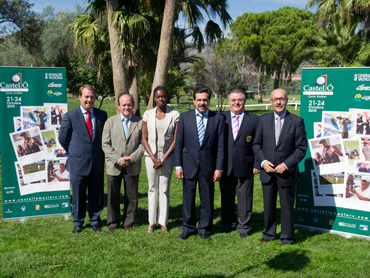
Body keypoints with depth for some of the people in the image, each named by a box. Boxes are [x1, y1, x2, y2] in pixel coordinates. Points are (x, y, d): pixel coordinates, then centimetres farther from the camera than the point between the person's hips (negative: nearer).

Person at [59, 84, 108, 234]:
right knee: (78, 195, 8)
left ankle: (95, 220, 27)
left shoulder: (102, 115, 4)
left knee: (96, 194, 10)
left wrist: (100, 153, 9)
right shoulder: (70, 116, -4)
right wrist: (74, 153, 7)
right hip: (78, 163, -2)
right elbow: (63, 139, 4)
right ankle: (78, 222, 25)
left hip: (98, 162, 2)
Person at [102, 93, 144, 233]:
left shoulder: (140, 122, 1)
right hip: (114, 166, 0)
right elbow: (105, 144, -2)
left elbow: (143, 144, -2)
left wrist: (131, 158, -14)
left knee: (132, 197, 8)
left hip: (133, 167, 0)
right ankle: (113, 222, 26)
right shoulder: (110, 121, 3)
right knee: (113, 196, 9)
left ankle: (128, 222, 26)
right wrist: (118, 160, -13)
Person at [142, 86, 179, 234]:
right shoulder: (148, 114, 2)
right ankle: (152, 222, 14)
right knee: (152, 189, 7)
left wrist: (163, 158, -9)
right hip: (151, 156, 1)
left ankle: (163, 222, 11)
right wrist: (153, 158, -7)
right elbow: (144, 139, 2)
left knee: (164, 190, 3)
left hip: (167, 156, -1)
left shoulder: (174, 115, -3)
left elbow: (176, 140, -3)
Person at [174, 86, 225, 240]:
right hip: (189, 165, 1)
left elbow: (220, 146, 0)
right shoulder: (184, 117, 3)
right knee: (188, 199, 8)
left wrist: (219, 168, -5)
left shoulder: (218, 119, 1)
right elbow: (179, 143, 3)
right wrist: (178, 165, -2)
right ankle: (188, 228, 23)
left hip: (208, 166, 0)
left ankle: (204, 229, 22)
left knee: (207, 199, 8)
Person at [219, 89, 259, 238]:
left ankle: (243, 227, 22)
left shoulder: (254, 120, 2)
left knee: (244, 199, 7)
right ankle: (228, 224, 30)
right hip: (226, 168, 2)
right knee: (226, 198, 13)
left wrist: (257, 165, -4)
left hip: (245, 167, -1)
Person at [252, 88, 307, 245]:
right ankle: (269, 233, 32)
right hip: (267, 171, 3)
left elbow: (301, 148, -7)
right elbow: (257, 144, 7)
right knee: (268, 205, 15)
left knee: (287, 206, 9)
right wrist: (262, 161, -9)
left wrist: (286, 164, -16)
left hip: (287, 172, -3)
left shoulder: (297, 121, -5)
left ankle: (287, 237, 25)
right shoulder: (263, 120, 4)